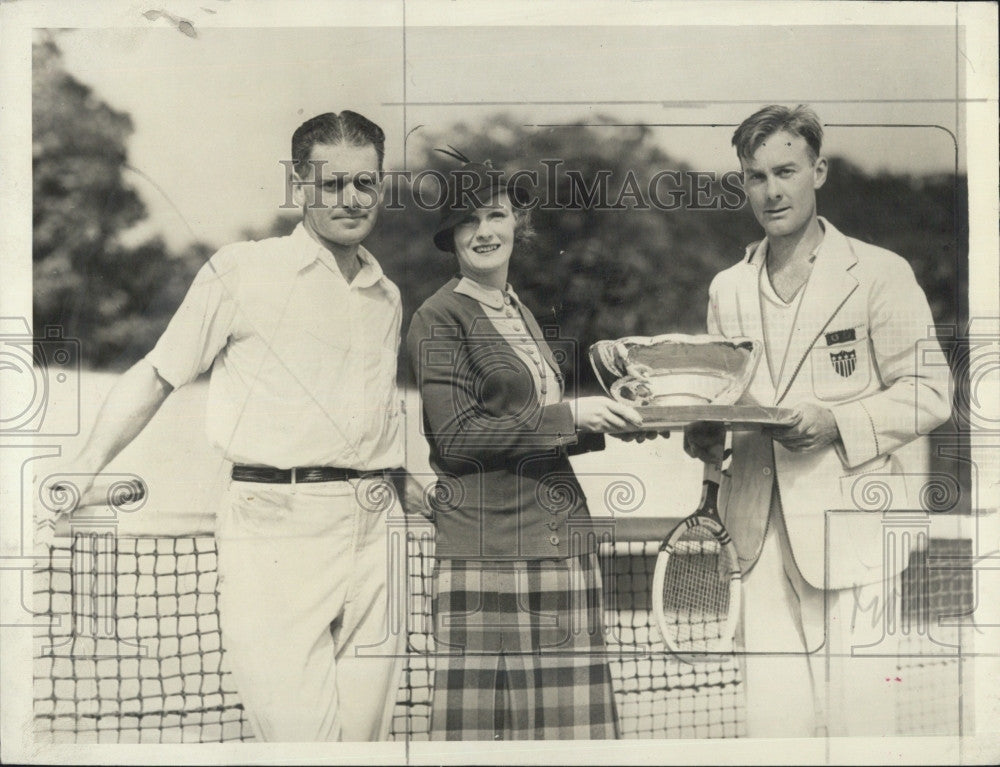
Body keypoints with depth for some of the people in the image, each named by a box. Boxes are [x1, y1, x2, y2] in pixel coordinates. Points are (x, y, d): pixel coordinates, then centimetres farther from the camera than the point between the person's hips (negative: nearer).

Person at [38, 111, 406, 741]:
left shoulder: (388, 298, 17)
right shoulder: (242, 272, 1)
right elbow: (158, 375, 4)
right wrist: (88, 467, -5)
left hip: (374, 530, 5)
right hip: (274, 525, -5)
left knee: (365, 733, 6)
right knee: (299, 736, -13)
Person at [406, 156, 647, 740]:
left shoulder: (521, 313, 19)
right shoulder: (441, 317, -4)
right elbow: (456, 437, -12)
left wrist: (606, 424, 8)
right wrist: (569, 415, -13)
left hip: (561, 535, 7)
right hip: (489, 547, -7)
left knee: (566, 712, 4)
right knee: (486, 712, -4)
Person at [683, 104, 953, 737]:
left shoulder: (880, 274, 0)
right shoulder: (728, 288, 15)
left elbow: (929, 392, -1)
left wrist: (838, 423, -16)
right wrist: (703, 435, 0)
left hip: (850, 526, -4)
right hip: (759, 535, 4)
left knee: (856, 721, -4)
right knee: (772, 718, 2)